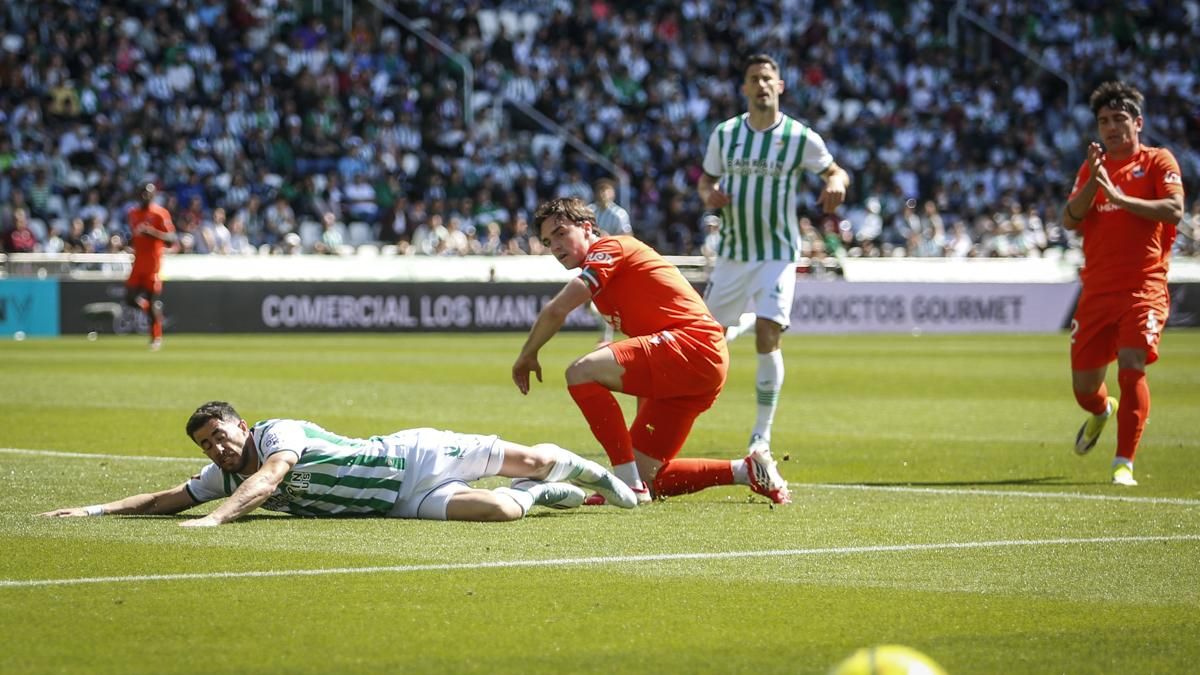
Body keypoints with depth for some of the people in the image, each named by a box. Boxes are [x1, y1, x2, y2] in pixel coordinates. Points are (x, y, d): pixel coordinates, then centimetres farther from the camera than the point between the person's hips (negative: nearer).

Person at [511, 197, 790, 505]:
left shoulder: (609, 248, -4)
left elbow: (556, 311, -15)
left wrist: (527, 356, 0)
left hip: (693, 344, -10)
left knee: (582, 372, -25)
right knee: (645, 475, 9)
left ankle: (631, 487, -24)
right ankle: (748, 470, 17)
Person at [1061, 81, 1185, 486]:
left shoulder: (1158, 161, 2)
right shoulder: (1092, 168, 16)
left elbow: (1174, 210, -14)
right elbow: (1070, 220, 4)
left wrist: (1118, 197, -19)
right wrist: (1093, 182, -11)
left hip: (1143, 288, -4)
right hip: (1097, 289, 4)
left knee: (1132, 367, -21)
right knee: (1083, 387, 7)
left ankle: (1124, 463, -17)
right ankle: (1102, 412, 43)